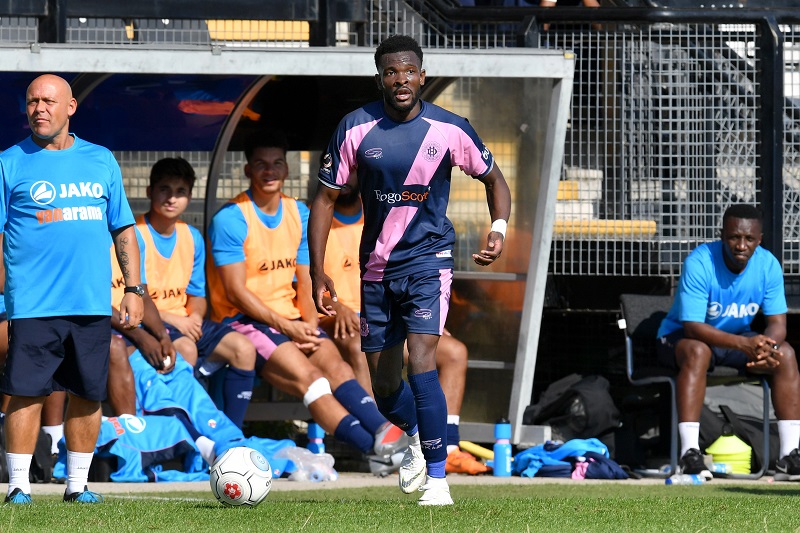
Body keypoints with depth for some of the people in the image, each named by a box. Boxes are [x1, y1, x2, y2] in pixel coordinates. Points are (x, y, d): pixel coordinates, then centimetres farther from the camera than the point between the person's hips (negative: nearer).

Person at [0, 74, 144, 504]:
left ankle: (77, 483, 14)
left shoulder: (101, 161, 13)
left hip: (93, 306, 3)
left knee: (88, 394, 5)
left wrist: (133, 289, 9)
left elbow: (124, 229, 17)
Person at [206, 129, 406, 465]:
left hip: (291, 320, 6)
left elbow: (305, 281, 15)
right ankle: (373, 445, -46)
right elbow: (236, 291, -11)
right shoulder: (230, 219, -7)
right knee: (306, 374, -29)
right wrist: (286, 326, -17)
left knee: (334, 364, -25)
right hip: (244, 322, -6)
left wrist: (310, 322, -5)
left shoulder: (299, 214, 13)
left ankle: (383, 432, -46)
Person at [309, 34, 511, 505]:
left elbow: (493, 179, 7)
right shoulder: (356, 129, -6)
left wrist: (499, 229, -12)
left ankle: (438, 481, -16)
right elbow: (326, 198, 2)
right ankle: (416, 437, 45)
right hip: (377, 267, 3)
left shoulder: (449, 130, -8)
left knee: (421, 365, -21)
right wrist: (318, 271, -4)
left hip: (428, 259, -3)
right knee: (384, 386, 10)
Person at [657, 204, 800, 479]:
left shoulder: (768, 265, -12)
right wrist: (745, 344, -43)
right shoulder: (699, 262, -26)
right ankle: (689, 452, -43)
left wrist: (767, 348, -35)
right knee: (697, 352, -38)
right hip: (681, 338, -5)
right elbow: (692, 326, -31)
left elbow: (778, 324, -10)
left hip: (739, 338, 5)